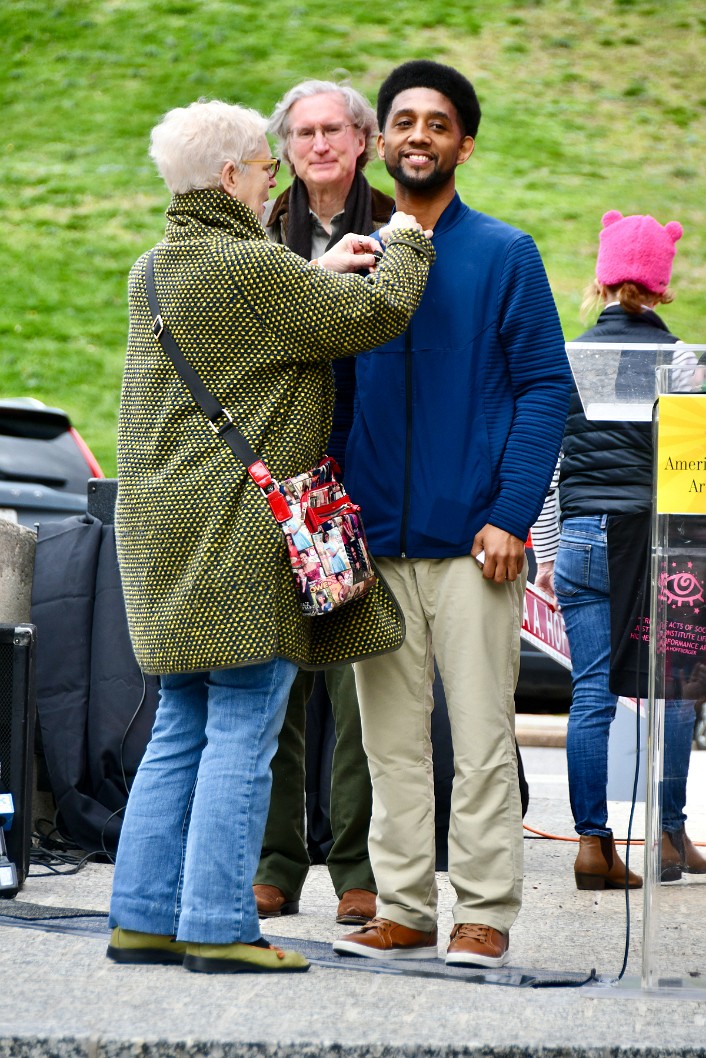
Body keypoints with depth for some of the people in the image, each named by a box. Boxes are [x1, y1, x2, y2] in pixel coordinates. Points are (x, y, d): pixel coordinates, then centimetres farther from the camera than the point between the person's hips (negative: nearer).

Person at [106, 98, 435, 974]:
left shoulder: (154, 270, 13)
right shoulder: (249, 267, -14)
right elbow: (377, 313, -9)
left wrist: (317, 274, 25)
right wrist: (405, 245, 8)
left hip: (170, 531, 9)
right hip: (241, 531, -9)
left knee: (181, 732, 12)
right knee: (242, 736, -6)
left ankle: (142, 918, 11)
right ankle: (217, 927, -6)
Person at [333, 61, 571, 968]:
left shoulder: (503, 255, 1)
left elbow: (545, 387, -3)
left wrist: (511, 515, -12)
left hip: (470, 539, -4)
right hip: (373, 541, 4)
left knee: (480, 737, -2)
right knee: (391, 738, 6)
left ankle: (485, 915, 3)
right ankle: (403, 911, 12)